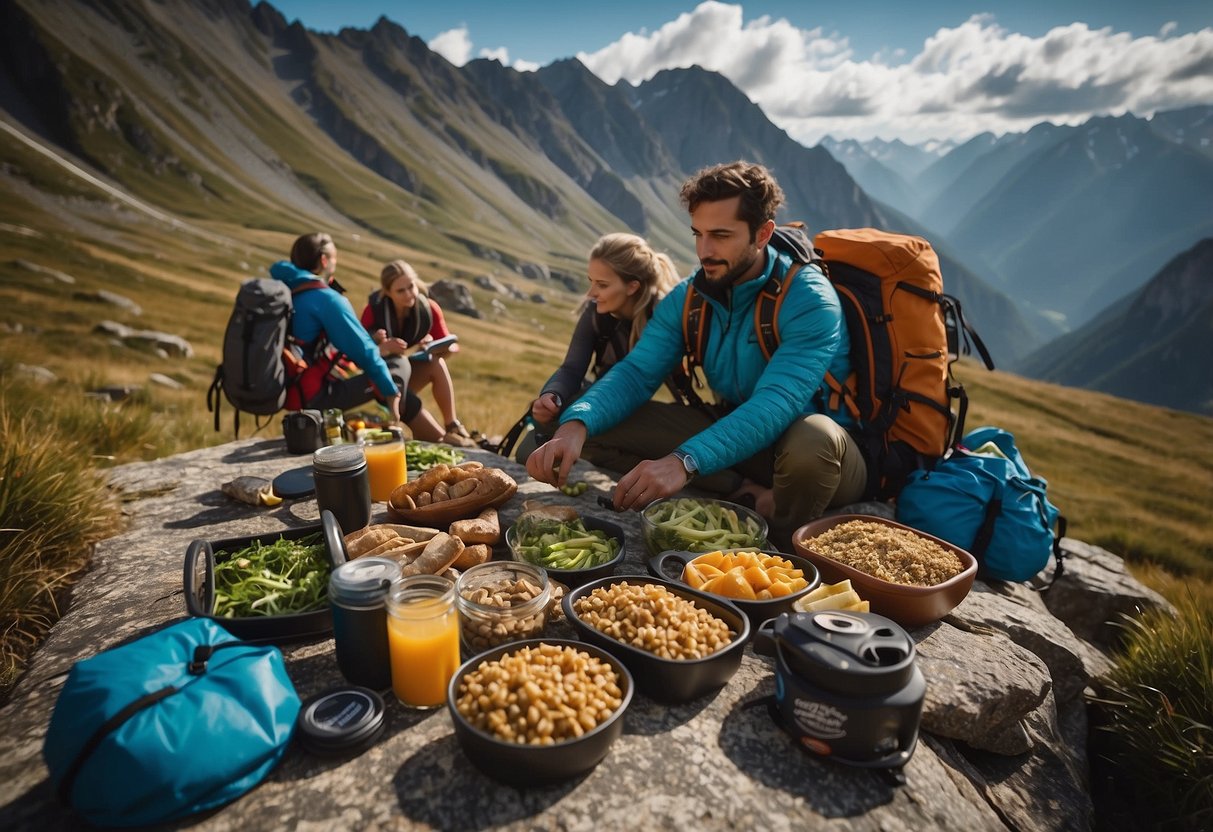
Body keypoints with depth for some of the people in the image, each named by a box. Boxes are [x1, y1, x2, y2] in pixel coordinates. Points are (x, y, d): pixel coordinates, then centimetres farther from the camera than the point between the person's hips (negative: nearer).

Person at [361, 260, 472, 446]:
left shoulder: (429, 308, -13)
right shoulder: (374, 310, -21)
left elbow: (451, 346, -13)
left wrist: (433, 347, -36)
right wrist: (382, 349, -45)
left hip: (409, 374, 4)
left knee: (437, 363, -25)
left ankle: (453, 427, -15)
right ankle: (440, 437, -24)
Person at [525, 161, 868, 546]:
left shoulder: (808, 298, -21)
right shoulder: (688, 298, -3)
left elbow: (774, 405, -34)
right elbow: (636, 372, -12)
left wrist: (684, 462, -50)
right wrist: (575, 425, -33)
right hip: (733, 437, 5)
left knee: (813, 436, -43)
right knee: (601, 428, -10)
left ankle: (776, 550, -11)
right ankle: (750, 497, -17)